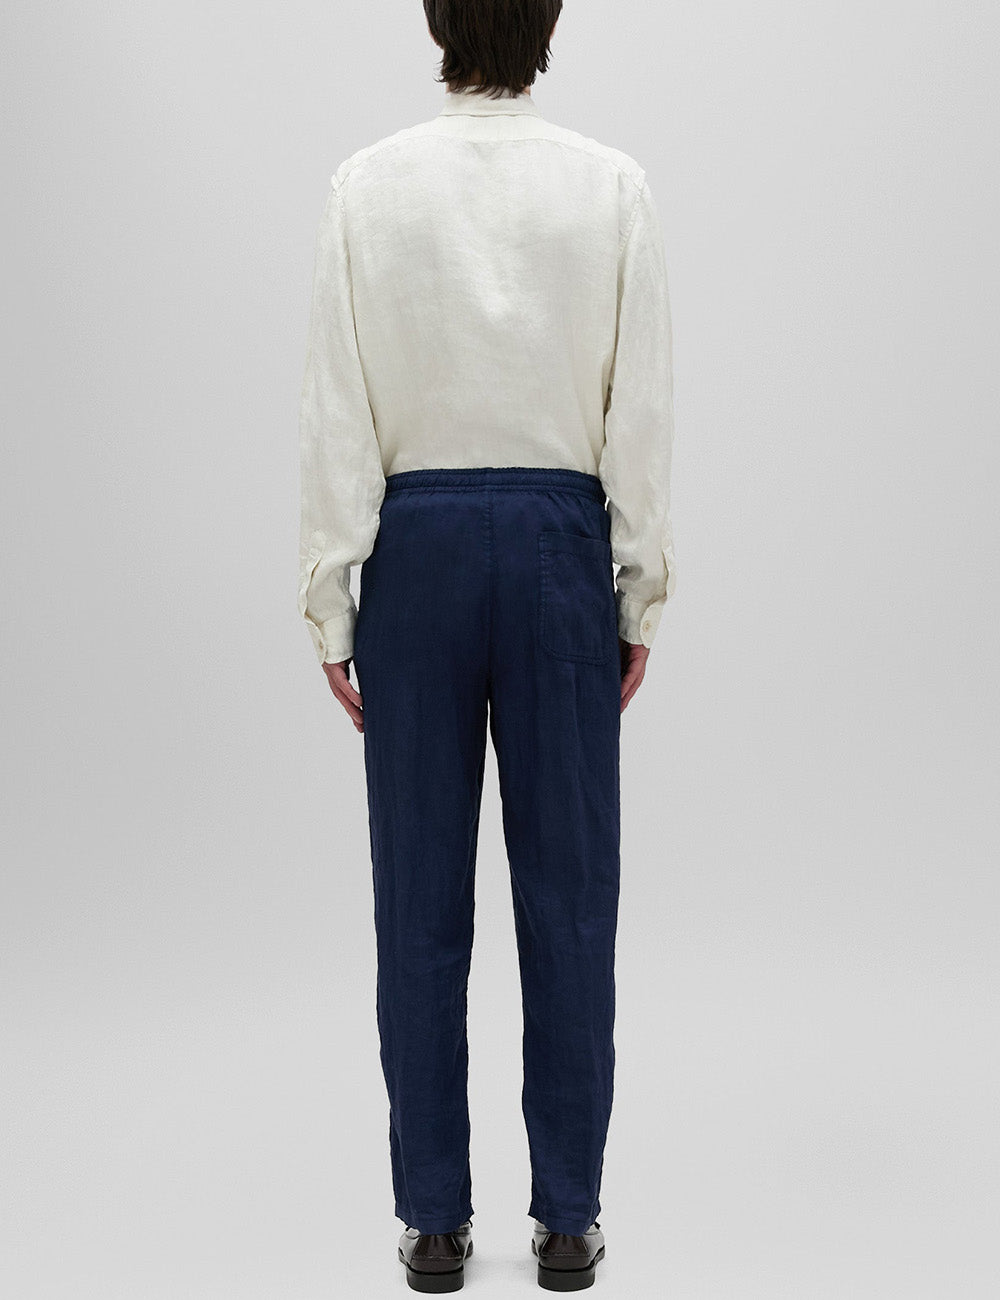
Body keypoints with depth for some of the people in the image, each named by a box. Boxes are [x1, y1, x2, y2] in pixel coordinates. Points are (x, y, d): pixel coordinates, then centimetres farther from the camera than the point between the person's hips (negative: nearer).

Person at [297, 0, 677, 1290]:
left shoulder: (365, 184, -4)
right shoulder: (612, 184, -3)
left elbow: (338, 408, -5)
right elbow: (643, 409, -3)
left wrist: (331, 599, 2)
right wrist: (641, 593, 5)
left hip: (416, 542, 0)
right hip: (560, 541, 0)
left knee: (422, 901, 7)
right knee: (566, 893, 8)